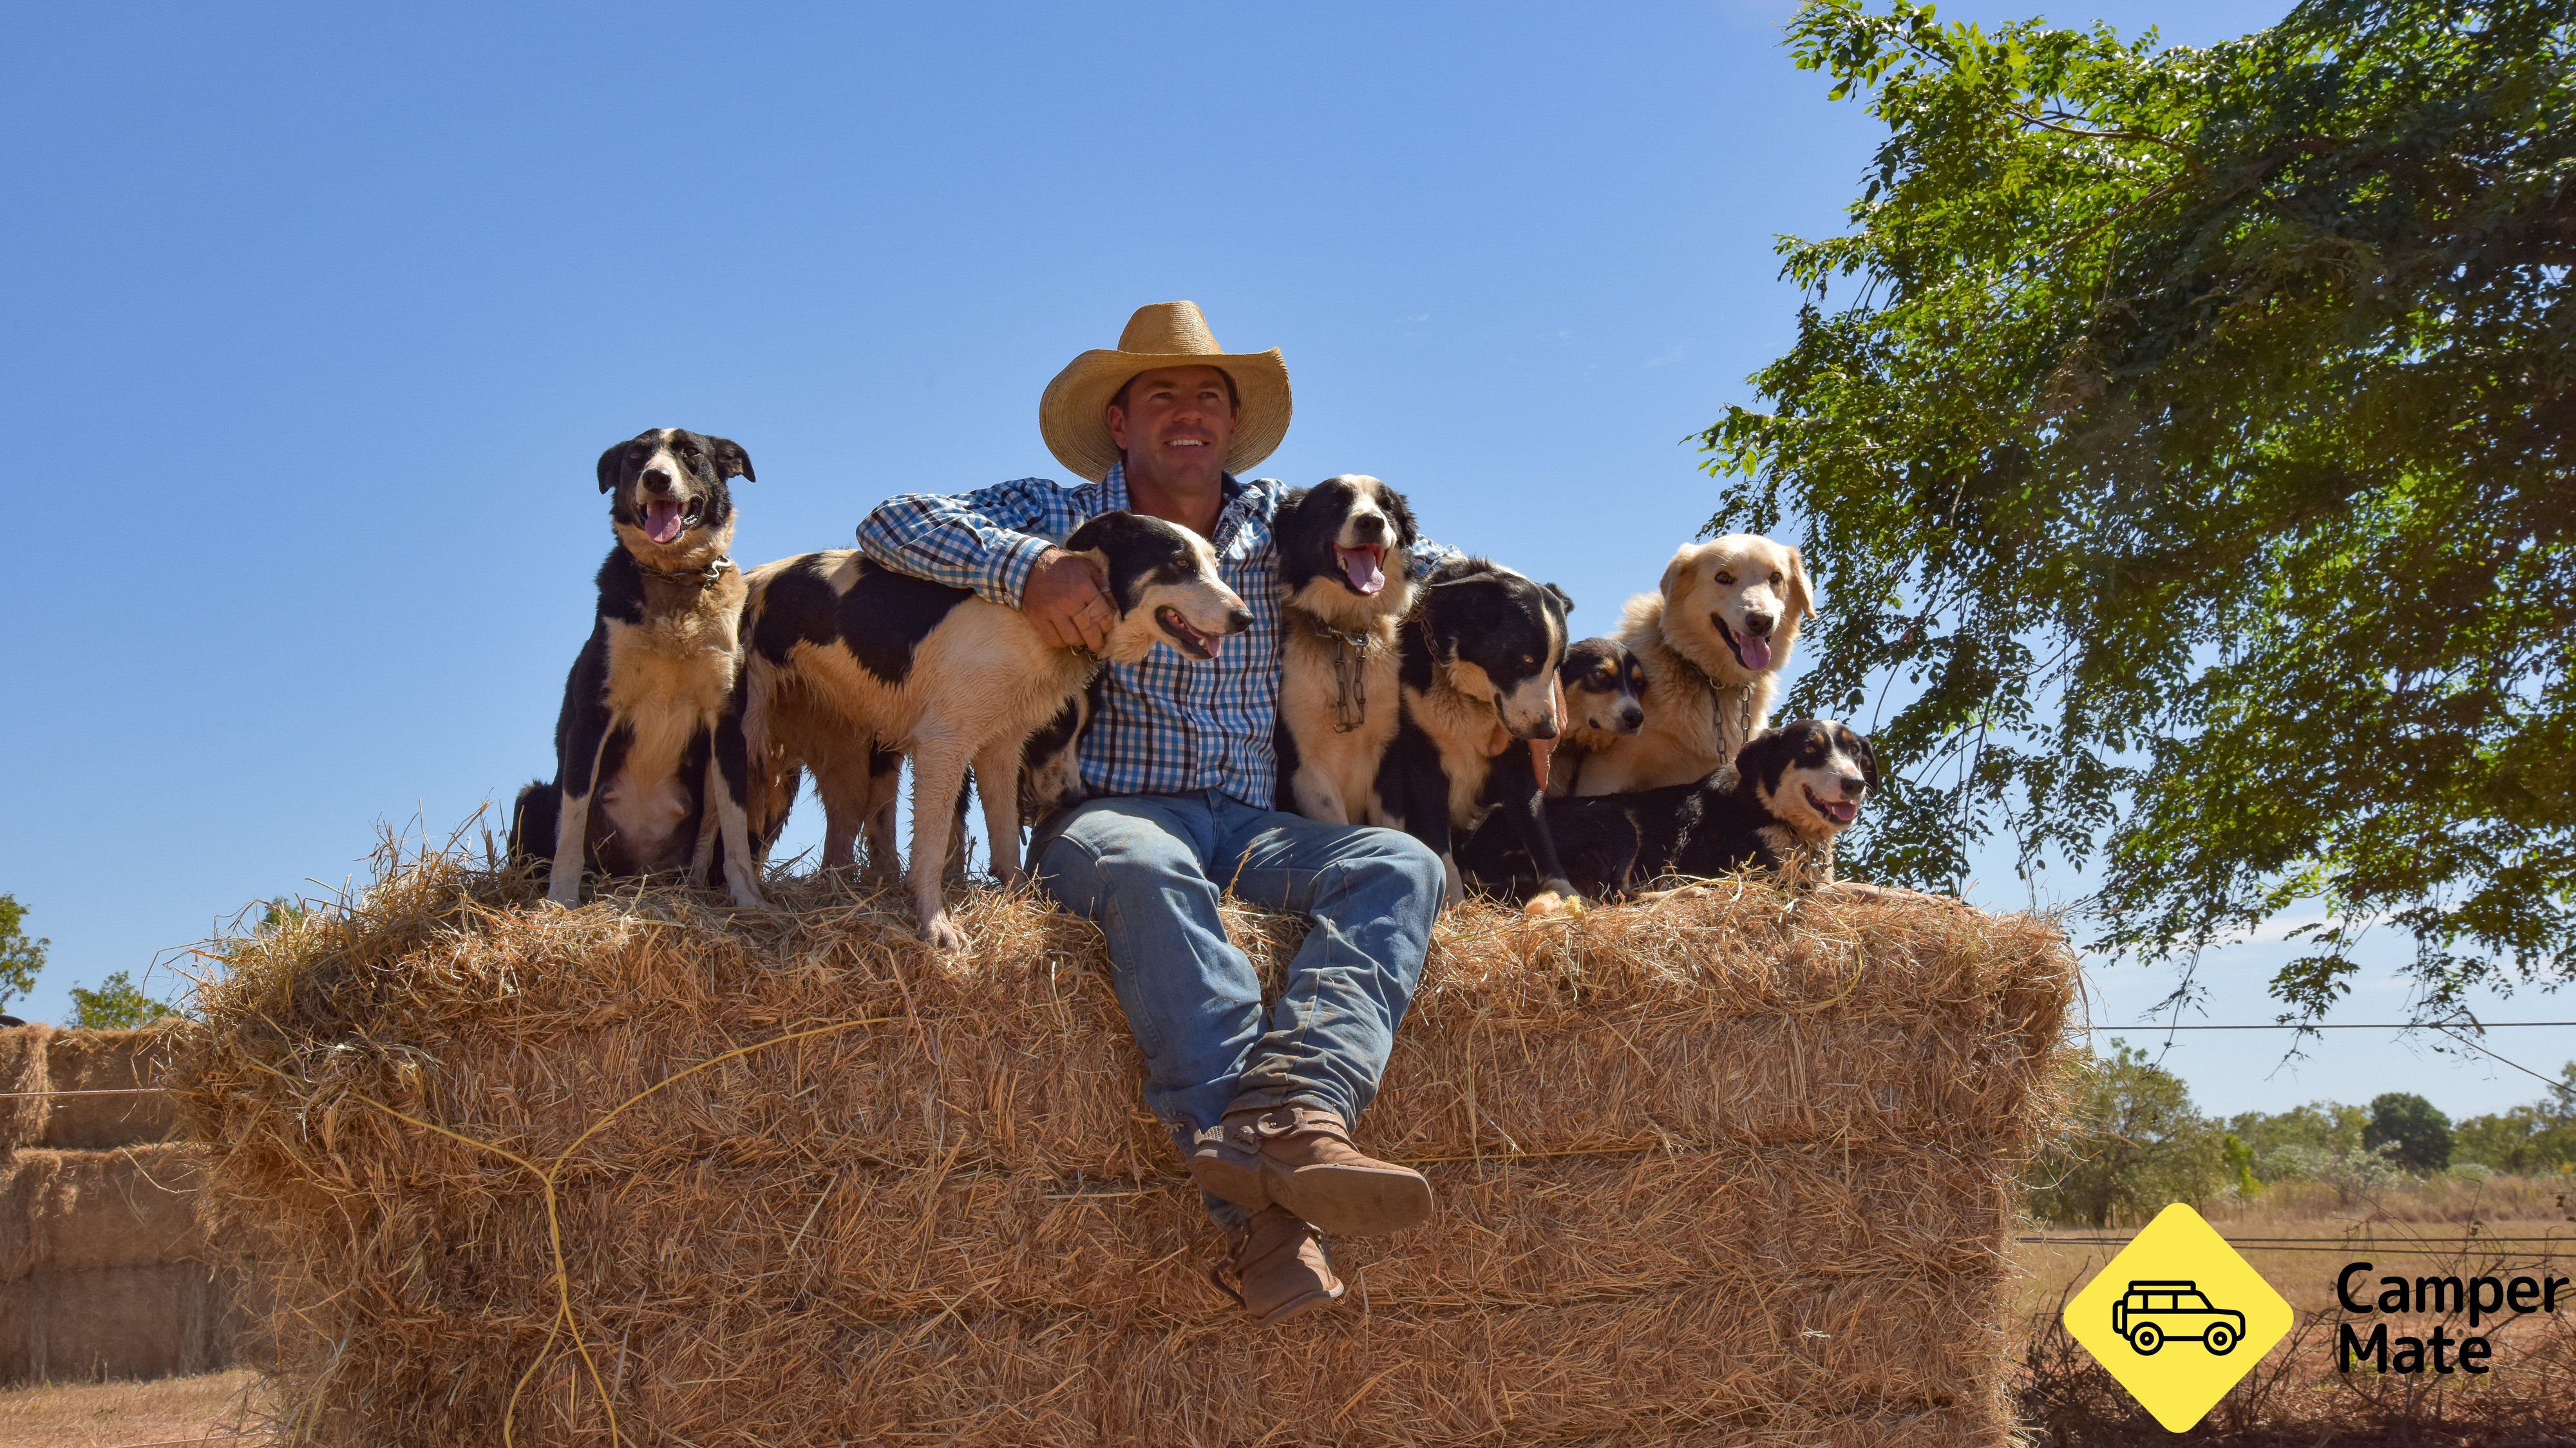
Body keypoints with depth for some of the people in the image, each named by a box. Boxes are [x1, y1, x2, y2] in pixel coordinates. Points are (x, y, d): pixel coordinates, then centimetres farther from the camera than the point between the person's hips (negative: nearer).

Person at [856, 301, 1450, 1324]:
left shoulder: (1286, 526, 17)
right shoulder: (1057, 515, 9)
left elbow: (1435, 570, 26)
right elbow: (890, 525, -1)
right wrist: (1026, 568, -18)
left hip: (1252, 825, 4)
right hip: (1106, 813, -4)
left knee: (1401, 865, -25)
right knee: (1150, 870, -39)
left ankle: (1289, 1107, -52)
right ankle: (1263, 1214, -52)